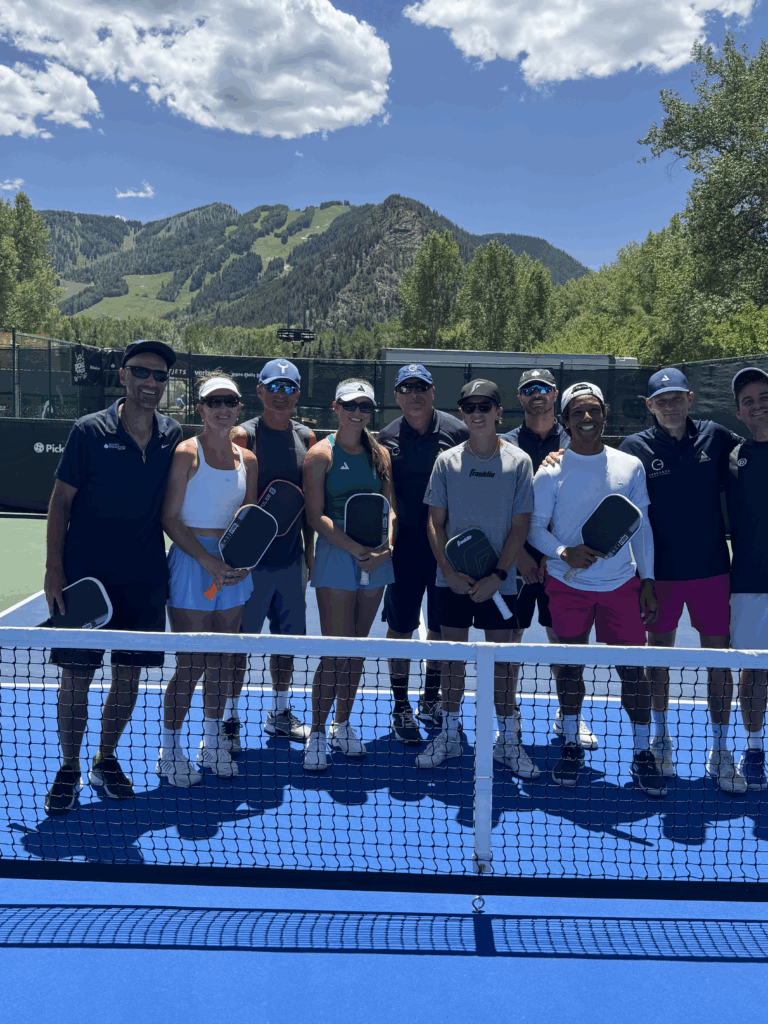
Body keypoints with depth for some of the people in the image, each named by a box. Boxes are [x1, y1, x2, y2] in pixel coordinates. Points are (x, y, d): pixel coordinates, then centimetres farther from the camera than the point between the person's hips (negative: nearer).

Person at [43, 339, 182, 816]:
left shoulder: (173, 436, 4)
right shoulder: (90, 431, -6)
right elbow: (61, 502, -2)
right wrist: (54, 570, -8)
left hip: (145, 580, 3)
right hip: (85, 577, -3)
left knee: (129, 676, 10)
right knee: (76, 678, 2)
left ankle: (106, 761, 30)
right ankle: (69, 770, 22)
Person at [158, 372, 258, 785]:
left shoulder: (247, 460, 8)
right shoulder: (186, 453, -7)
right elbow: (170, 519, -9)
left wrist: (244, 560, -4)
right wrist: (208, 560, -17)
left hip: (233, 568, 5)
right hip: (191, 563, -5)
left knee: (223, 659, 11)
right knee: (191, 663, -2)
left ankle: (213, 741, 28)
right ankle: (169, 749, 16)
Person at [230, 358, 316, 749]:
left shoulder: (306, 438, 9)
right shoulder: (243, 435, -6)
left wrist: (309, 550, 14)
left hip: (291, 558, 5)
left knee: (287, 636, 15)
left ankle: (279, 713, 31)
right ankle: (229, 720, 16)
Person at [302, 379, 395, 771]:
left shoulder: (380, 454, 12)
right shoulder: (320, 454, -2)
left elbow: (390, 508, 11)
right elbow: (316, 517, -9)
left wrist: (385, 547, -8)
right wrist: (358, 551, -17)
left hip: (376, 559, 5)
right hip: (335, 556, -5)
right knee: (335, 652, -7)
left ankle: (342, 725, 26)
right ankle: (317, 733, 7)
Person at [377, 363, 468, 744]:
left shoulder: (457, 432, 0)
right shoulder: (387, 439, 3)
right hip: (404, 546, 0)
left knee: (442, 627, 11)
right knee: (400, 627, 3)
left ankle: (430, 700, 30)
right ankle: (401, 709, 16)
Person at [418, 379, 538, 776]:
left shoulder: (518, 461, -1)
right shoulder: (447, 461, 4)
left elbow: (520, 526, -2)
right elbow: (435, 522, 5)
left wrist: (498, 575, -11)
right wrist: (450, 571, -8)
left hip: (499, 581, -1)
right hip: (452, 579, 2)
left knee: (502, 657, 4)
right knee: (453, 654, 8)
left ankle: (508, 739, 16)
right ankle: (449, 735, 21)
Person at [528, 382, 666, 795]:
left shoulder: (630, 466, 4)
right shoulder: (550, 472, -2)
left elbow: (642, 527, 9)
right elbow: (535, 527, 0)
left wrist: (648, 580, 5)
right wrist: (564, 552, -18)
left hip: (622, 584, 1)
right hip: (568, 586, -1)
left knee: (633, 668, 1)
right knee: (569, 665, 8)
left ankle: (642, 754, 14)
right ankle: (571, 745, 25)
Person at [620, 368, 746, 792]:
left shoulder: (715, 437, 2)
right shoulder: (635, 447, -4)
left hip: (712, 568, 1)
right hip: (661, 571, -1)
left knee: (719, 658, 4)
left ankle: (720, 753, 19)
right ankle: (660, 741, 31)